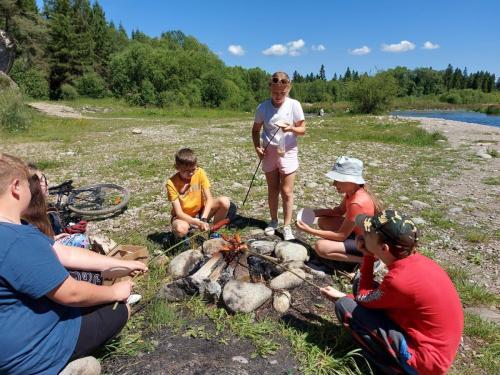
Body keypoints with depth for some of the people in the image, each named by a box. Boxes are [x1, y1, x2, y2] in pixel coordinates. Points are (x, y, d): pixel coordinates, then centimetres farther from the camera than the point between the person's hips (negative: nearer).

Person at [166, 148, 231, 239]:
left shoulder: (200, 173, -13)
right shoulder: (172, 183, -21)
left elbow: (209, 199, -15)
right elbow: (179, 213, -24)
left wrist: (203, 219, -30)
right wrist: (198, 223, -38)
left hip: (201, 211, 3)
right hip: (183, 217, -3)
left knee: (225, 201, -22)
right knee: (180, 229, -40)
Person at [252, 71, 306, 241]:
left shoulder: (294, 105, -10)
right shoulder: (263, 107, -6)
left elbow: (302, 130, -4)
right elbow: (256, 130, 6)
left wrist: (292, 129, -25)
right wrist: (257, 147, -9)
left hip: (287, 152, -2)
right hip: (269, 153, 2)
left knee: (286, 191, 1)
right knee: (272, 190, 13)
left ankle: (287, 226, 13)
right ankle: (273, 221, 31)